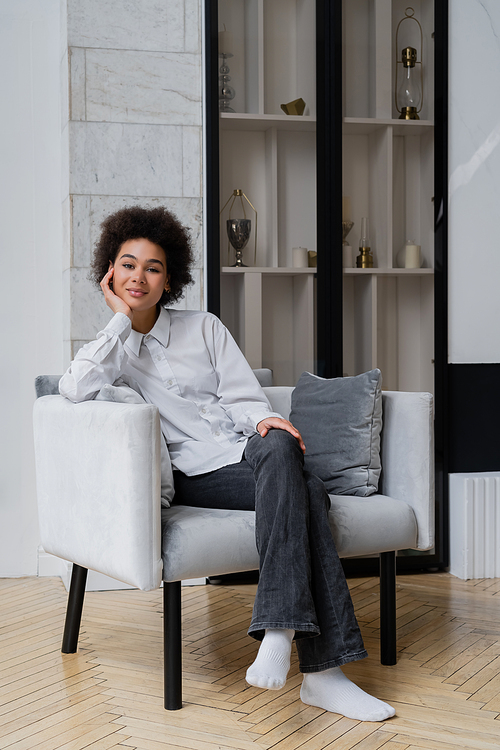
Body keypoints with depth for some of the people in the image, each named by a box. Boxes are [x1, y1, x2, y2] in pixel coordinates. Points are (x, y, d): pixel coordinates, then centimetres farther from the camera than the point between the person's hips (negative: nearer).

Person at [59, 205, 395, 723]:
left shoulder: (204, 328, 19)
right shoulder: (110, 348, 13)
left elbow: (243, 396, 8)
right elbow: (75, 388, -12)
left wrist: (266, 419, -16)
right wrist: (121, 318, -5)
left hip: (250, 453, 3)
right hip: (198, 477, -3)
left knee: (278, 447, -37)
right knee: (306, 492, -34)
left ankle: (278, 633, -43)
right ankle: (322, 671, -40)